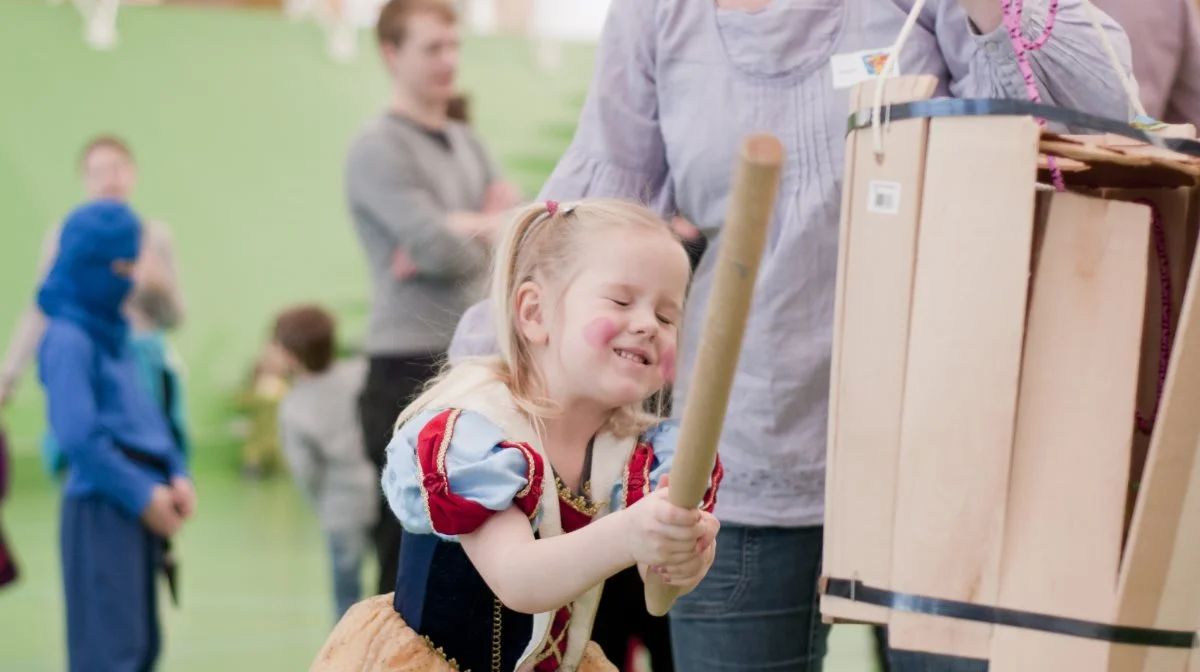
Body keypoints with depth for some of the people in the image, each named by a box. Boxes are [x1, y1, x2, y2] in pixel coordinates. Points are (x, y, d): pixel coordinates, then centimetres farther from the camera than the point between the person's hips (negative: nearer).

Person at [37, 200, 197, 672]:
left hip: (138, 507, 9)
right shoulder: (68, 339, -13)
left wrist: (176, 475, 4)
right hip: (102, 508, -9)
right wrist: (141, 494, -15)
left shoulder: (115, 334, 13)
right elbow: (79, 437, -20)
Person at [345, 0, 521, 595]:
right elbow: (441, 250, -17)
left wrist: (461, 233, -10)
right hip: (410, 370, -7)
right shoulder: (379, 149, -7)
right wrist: (490, 225, 2)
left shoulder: (468, 144, 17)